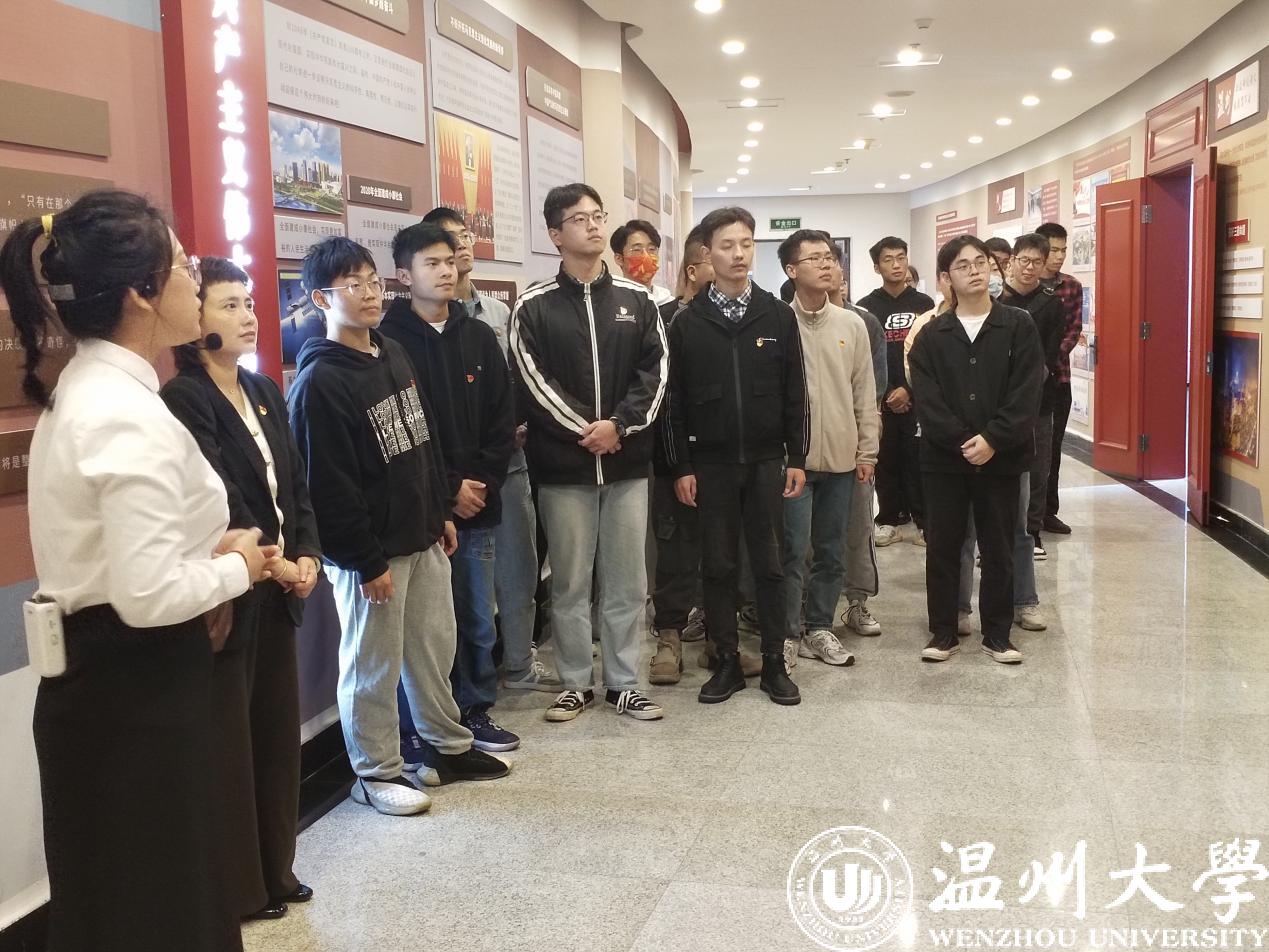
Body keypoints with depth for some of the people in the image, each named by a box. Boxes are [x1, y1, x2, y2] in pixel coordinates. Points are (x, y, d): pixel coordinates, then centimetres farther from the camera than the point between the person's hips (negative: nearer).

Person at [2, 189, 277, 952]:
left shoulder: (86, 390, 8)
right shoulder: (131, 417, -24)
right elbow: (150, 595, -28)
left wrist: (215, 555, 5)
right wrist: (238, 567, -11)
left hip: (108, 677, 10)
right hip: (135, 690, -10)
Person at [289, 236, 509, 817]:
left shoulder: (394, 354, 9)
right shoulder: (318, 382, -17)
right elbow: (328, 486, -19)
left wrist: (442, 512, 16)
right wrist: (366, 562, -17)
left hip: (423, 538, 8)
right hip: (370, 552, -8)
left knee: (435, 648, 18)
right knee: (373, 665, 6)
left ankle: (447, 747, 34)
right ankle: (376, 773, 22)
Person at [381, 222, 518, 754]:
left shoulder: (479, 337, 11)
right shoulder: (389, 342, -6)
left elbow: (501, 420, 10)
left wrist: (484, 483, -2)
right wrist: (450, 489, -10)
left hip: (478, 508, 5)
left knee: (477, 620, 12)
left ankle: (476, 711, 27)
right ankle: (419, 731, 13)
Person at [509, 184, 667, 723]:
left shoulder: (636, 300, 8)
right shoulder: (534, 307, 0)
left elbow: (655, 372, 1)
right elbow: (532, 384, -7)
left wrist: (619, 425, -13)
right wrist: (586, 430, -14)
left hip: (628, 464, 2)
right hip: (562, 466, -2)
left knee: (627, 581, 8)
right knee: (570, 583, 7)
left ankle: (622, 683, 21)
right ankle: (576, 684, 21)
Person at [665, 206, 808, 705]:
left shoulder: (778, 316, 3)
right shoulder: (687, 321, 0)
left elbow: (795, 394, 4)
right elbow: (677, 399, 0)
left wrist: (797, 458, -1)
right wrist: (682, 466, -4)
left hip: (767, 461, 0)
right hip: (710, 464, 0)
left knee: (769, 564, 6)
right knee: (717, 566, 6)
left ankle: (774, 663, 17)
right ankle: (728, 661, 18)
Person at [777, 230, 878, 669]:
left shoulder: (852, 324, 6)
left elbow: (865, 394, 8)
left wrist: (867, 452, 5)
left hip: (841, 458, 4)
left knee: (831, 551, 12)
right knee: (793, 550, -2)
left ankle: (819, 628, 25)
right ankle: (789, 634, 11)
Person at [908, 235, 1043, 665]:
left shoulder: (1019, 326, 1)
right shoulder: (931, 335, 4)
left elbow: (1026, 394, -7)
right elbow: (926, 399, -5)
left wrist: (992, 440, -17)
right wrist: (960, 441, -16)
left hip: (1001, 459, -1)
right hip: (944, 459, 1)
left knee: (998, 550, 9)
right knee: (943, 548, 7)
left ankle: (997, 634, 21)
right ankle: (943, 633, 20)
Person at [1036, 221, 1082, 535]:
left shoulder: (1072, 287, 7)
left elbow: (1074, 330, 1)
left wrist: (1051, 356, -15)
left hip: (1058, 376, 4)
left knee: (1053, 446, 10)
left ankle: (1047, 511, 18)